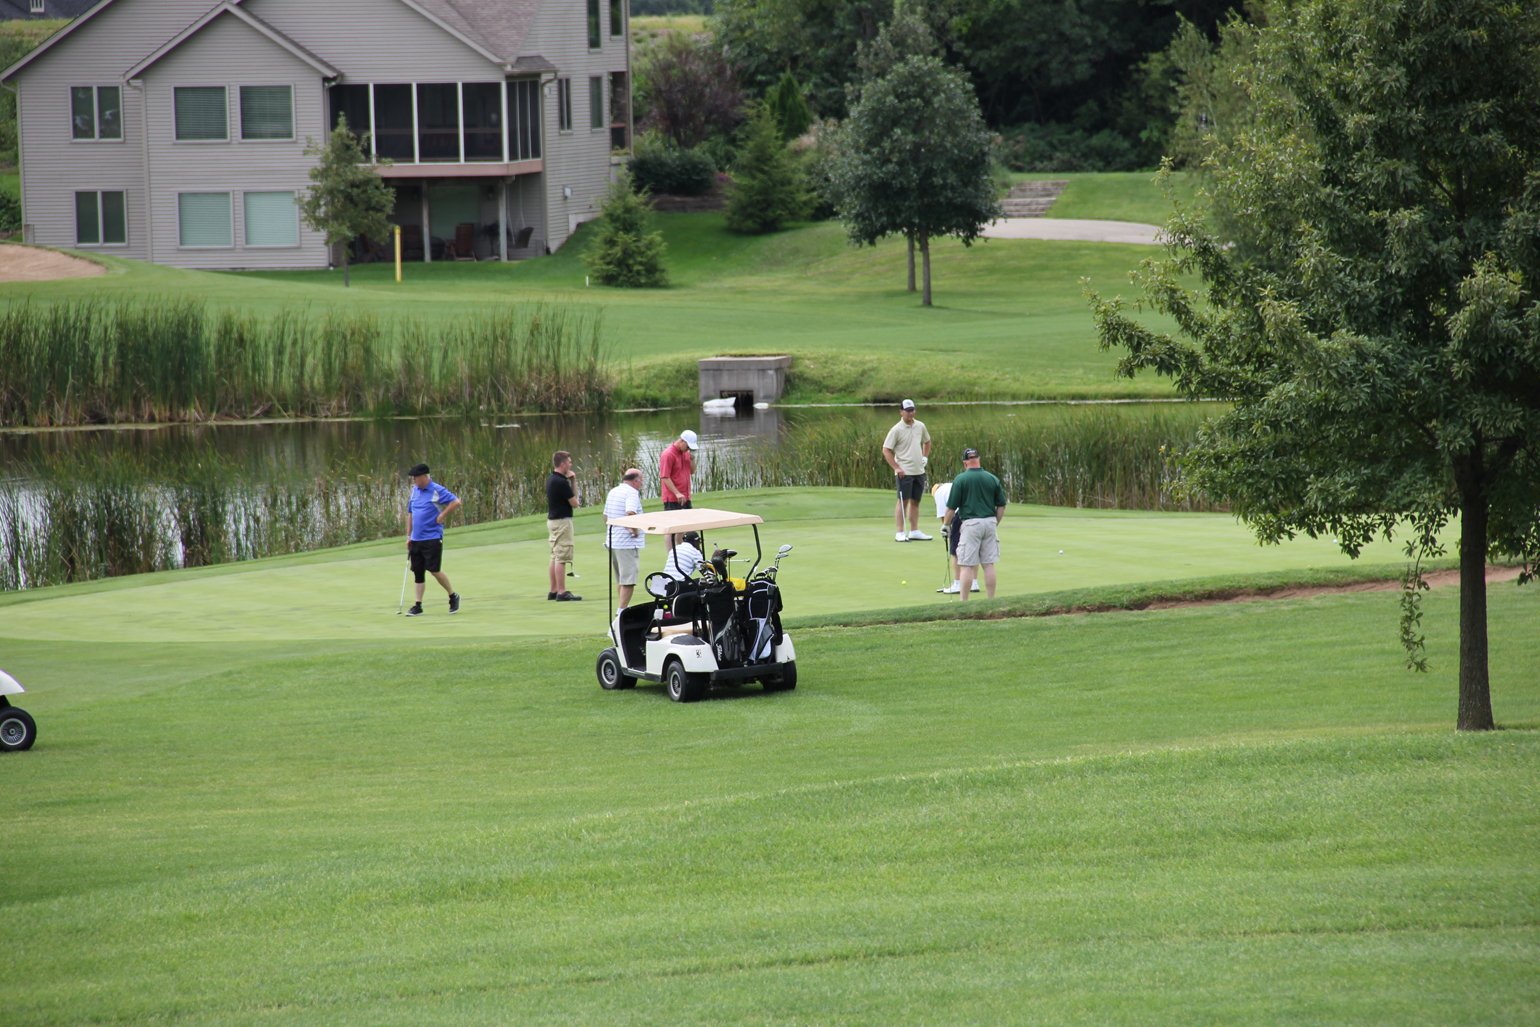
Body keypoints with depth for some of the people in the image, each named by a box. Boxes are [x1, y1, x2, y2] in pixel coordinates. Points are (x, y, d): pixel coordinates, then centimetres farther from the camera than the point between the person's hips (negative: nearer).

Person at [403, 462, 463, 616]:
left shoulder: (437, 491, -10)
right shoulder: (414, 491, 11)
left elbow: (456, 502, -17)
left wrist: (442, 516, -15)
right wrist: (409, 536, 14)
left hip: (432, 538, -7)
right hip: (416, 539, 7)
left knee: (434, 569, -9)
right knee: (418, 572, 5)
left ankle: (453, 596, 11)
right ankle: (418, 606, 8)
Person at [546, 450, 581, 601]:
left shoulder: (551, 480, 11)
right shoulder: (561, 482, -20)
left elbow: (573, 497, 16)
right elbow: (574, 503, -12)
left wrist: (572, 481, 2)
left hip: (552, 520, 10)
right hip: (562, 521, -10)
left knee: (555, 557, 13)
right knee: (562, 558, -8)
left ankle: (553, 591, 17)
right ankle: (561, 593, -9)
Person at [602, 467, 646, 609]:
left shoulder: (612, 492, 14)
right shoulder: (632, 493, -14)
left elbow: (606, 516, 22)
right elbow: (630, 513, -30)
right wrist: (635, 530, -18)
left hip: (612, 541, 9)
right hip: (628, 543, -9)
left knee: (620, 578, 19)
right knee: (628, 580, -7)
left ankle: (622, 607, 26)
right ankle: (623, 611, -11)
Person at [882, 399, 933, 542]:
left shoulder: (920, 426, 8)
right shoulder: (896, 430, -9)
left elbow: (927, 441, 27)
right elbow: (886, 450, -9)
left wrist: (925, 457, 14)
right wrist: (896, 468, -15)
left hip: (919, 471, 6)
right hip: (904, 472, -6)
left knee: (915, 501, 10)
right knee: (903, 501, -5)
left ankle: (914, 531, 16)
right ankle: (900, 533, -3)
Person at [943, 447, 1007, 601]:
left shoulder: (961, 480, -6)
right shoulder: (992, 479, 5)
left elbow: (951, 507, -5)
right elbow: (1001, 505, 9)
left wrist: (946, 525, 10)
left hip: (970, 524, -4)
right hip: (990, 523, 4)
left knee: (967, 566, -2)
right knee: (989, 564, 8)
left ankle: (964, 602, -2)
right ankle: (991, 601, 9)